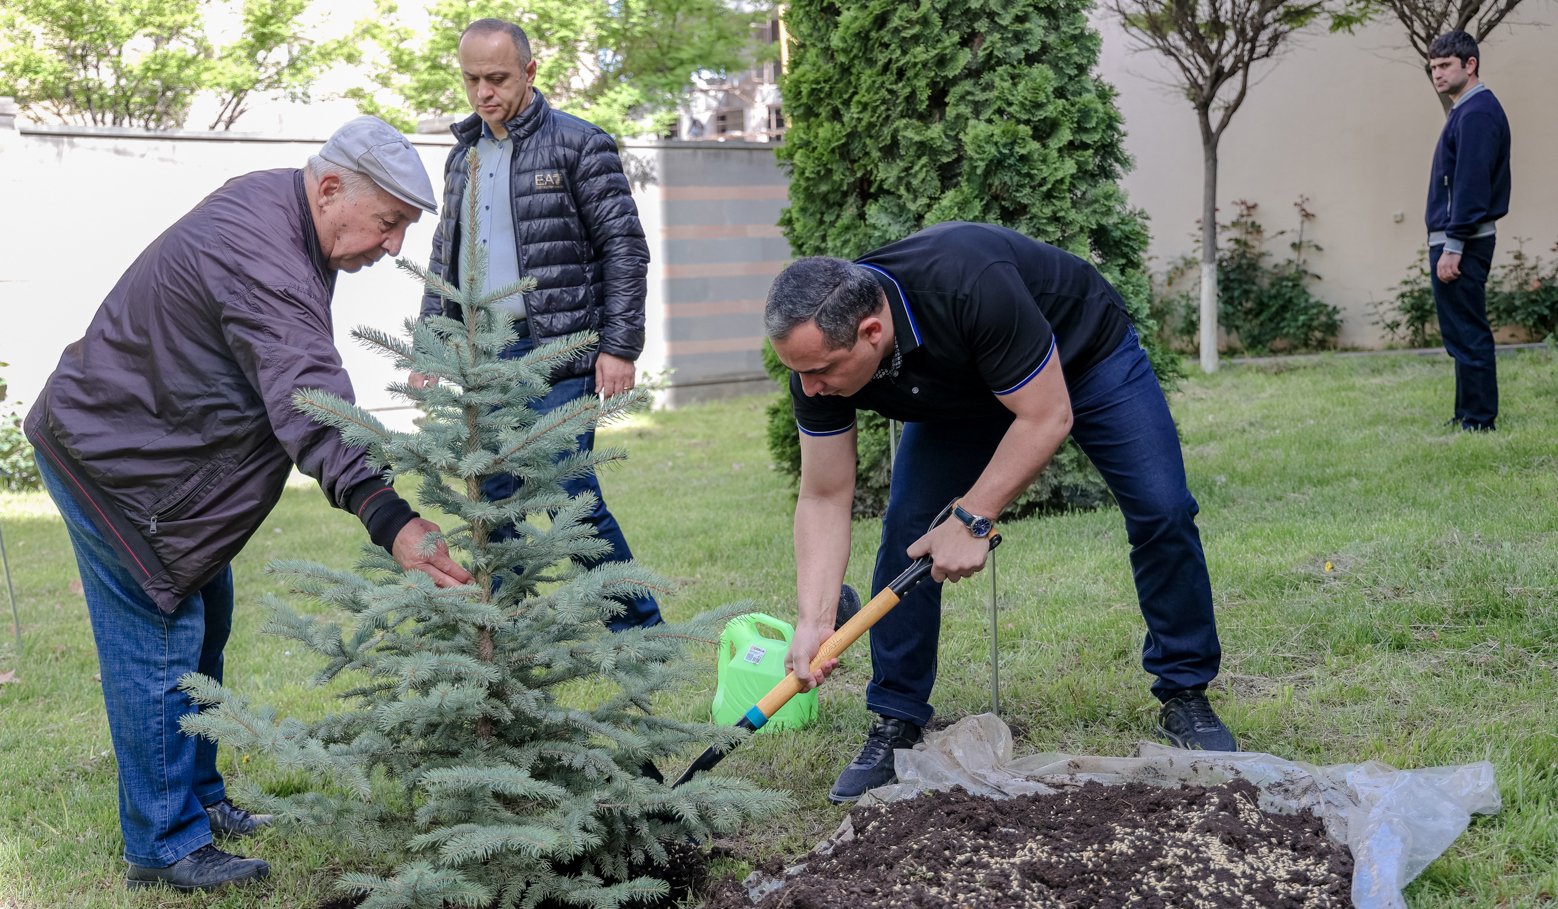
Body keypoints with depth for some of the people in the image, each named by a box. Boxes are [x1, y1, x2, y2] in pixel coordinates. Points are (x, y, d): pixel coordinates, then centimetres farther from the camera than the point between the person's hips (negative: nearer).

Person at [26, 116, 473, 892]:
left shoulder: (273, 200, 0)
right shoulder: (260, 265, -33)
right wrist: (389, 520, -56)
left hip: (150, 437, 11)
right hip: (110, 457, -11)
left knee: (202, 625, 17)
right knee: (158, 643, -7)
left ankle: (199, 798, 30)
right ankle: (165, 848, 3)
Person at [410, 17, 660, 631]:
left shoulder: (578, 144, -4)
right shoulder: (463, 155, 16)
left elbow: (625, 248, -6)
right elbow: (444, 258, 23)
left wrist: (619, 348, -12)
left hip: (556, 351, -6)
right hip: (482, 355, 6)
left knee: (567, 493, -9)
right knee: (492, 501, 6)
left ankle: (641, 634, 5)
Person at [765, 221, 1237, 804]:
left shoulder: (969, 288, -44)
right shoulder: (819, 352, -26)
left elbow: (1047, 416, -33)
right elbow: (824, 498, -18)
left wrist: (971, 520, -33)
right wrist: (813, 620, -27)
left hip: (1085, 354, -4)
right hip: (961, 392, 4)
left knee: (1162, 511, -14)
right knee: (907, 530, -11)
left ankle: (1185, 696, 5)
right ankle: (894, 723, 2)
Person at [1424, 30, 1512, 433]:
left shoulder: (1476, 114, -14)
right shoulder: (1470, 110, 18)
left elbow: (1469, 186, -20)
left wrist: (1451, 248, -21)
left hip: (1460, 242, -11)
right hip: (1458, 241, 11)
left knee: (1466, 335, -7)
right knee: (1467, 335, 13)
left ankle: (1477, 422, -3)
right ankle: (1469, 416, 19)